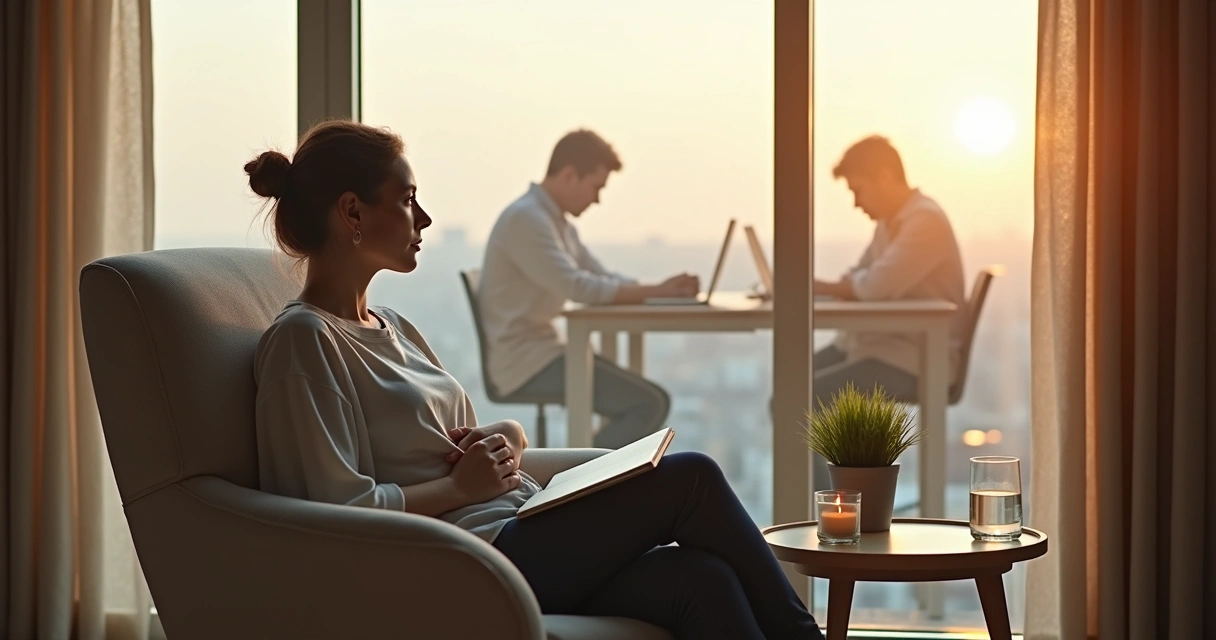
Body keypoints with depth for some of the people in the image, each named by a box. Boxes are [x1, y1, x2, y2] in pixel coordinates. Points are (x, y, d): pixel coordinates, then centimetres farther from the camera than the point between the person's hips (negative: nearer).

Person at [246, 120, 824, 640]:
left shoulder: (390, 328, 21)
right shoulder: (304, 340, -7)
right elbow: (342, 508, -16)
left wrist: (506, 438, 6)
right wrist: (461, 487, -11)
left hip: (518, 531, 9)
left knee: (702, 579, -17)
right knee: (689, 479, -14)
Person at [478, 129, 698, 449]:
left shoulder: (557, 221, 16)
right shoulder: (525, 218, -17)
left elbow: (603, 279, 15)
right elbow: (579, 287, -25)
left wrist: (662, 289, -3)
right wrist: (657, 291, -20)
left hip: (541, 352, 11)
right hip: (524, 359, -11)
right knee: (651, 403, -14)